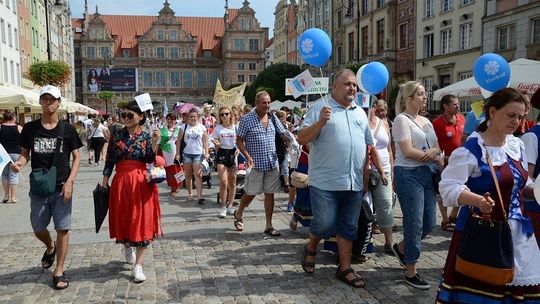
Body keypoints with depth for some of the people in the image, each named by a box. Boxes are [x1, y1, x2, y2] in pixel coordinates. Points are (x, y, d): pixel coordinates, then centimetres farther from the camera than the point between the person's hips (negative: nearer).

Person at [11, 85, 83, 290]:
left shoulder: (67, 129, -2)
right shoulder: (30, 128, 2)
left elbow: (76, 157, 1)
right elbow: (25, 154, 8)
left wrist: (69, 182, -11)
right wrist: (19, 163, -16)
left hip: (61, 187, -2)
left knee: (62, 228, 0)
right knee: (38, 228, 13)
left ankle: (59, 271, 13)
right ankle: (50, 247, 46)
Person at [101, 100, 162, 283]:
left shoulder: (146, 137, 2)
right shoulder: (116, 136, 5)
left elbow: (150, 161, -6)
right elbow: (109, 161, 6)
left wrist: (155, 144, -18)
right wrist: (105, 180, 2)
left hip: (141, 183, -1)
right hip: (121, 182, 2)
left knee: (142, 220, -3)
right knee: (123, 218, 11)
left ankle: (138, 265, 4)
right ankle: (127, 246, 43)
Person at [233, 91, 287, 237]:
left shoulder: (273, 118, 7)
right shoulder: (247, 119, -7)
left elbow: (284, 134, 13)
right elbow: (239, 141, -6)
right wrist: (248, 156, -18)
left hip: (272, 164, 4)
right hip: (255, 164, -4)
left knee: (269, 194, 7)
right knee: (250, 193, 7)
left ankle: (269, 226, 16)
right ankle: (238, 214, 34)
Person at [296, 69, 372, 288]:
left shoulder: (360, 112, 15)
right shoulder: (319, 108, -5)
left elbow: (368, 144, 21)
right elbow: (301, 139, -10)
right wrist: (320, 122, -24)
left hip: (354, 182, 6)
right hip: (325, 181, -6)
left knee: (348, 227, 11)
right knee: (324, 224, -3)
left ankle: (344, 268, 24)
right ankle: (311, 248, 28)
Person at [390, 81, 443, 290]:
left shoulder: (426, 121, 16)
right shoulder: (402, 119, -7)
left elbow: (437, 148, 11)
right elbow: (408, 152, -16)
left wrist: (432, 152, -13)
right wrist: (436, 158, -5)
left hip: (427, 174, 8)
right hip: (408, 174, -8)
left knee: (429, 222, 8)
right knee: (415, 223, -3)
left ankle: (401, 248, 33)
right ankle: (411, 272, 10)